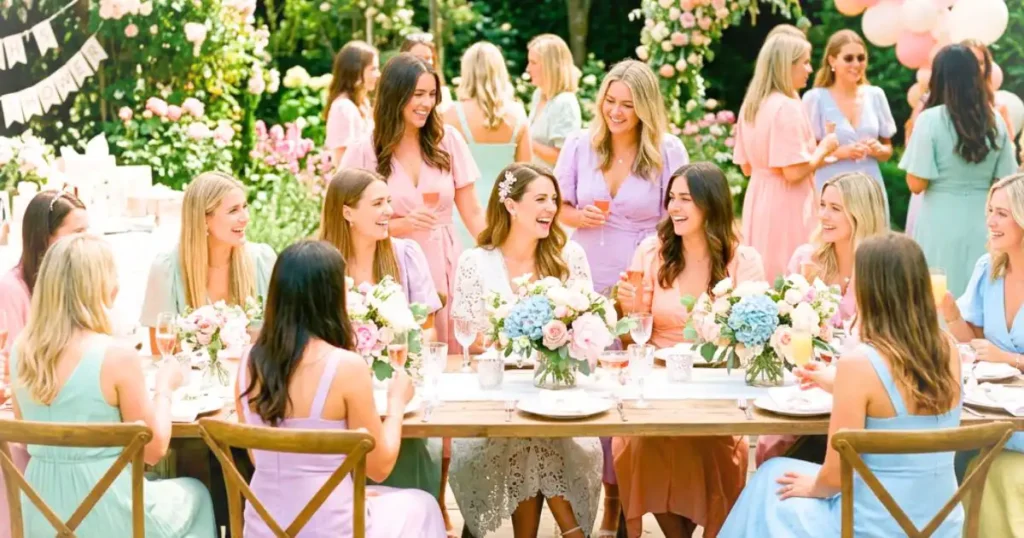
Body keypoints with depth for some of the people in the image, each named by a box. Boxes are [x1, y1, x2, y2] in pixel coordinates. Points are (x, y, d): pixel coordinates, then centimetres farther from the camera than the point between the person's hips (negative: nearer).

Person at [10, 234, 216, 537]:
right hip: (104, 513, -6)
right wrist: (164, 389, 3)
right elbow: (153, 451, -11)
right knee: (196, 493, 27)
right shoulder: (117, 356, -20)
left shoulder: (20, 350, -2)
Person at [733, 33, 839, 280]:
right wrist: (823, 149, -4)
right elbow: (794, 171, -22)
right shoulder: (787, 107, -17)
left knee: (764, 274, 12)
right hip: (786, 207, -9)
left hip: (759, 204, 9)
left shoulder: (750, 106, 9)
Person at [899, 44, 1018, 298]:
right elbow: (1005, 181, 6)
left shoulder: (931, 119, -11)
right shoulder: (995, 122, 2)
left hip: (941, 225, -4)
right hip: (982, 224, 4)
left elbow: (917, 184, -11)